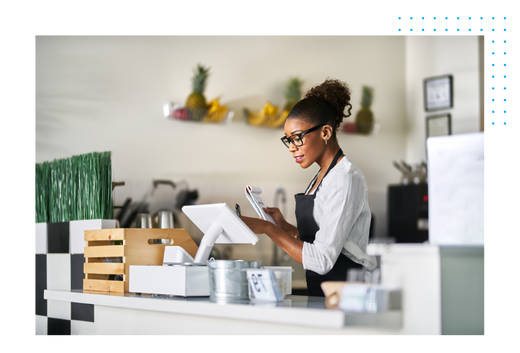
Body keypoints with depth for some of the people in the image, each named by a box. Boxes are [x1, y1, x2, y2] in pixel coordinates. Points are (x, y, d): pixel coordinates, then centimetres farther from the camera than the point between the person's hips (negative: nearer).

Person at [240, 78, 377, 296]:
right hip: (321, 295, 8)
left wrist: (267, 228, -15)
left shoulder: (346, 179, -12)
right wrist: (285, 227, 6)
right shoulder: (321, 177, 16)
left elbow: (322, 260, -18)